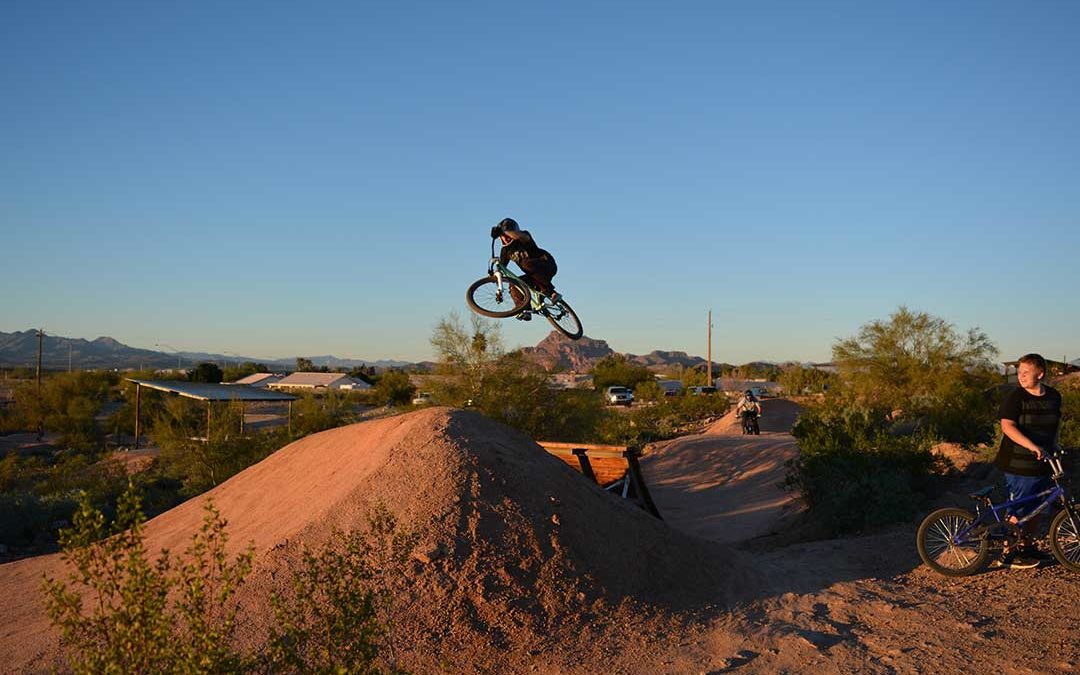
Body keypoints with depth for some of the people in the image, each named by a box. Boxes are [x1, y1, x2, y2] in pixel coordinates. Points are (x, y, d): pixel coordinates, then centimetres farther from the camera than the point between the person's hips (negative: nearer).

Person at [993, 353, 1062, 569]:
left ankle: (1028, 546, 32)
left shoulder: (1054, 396, 5)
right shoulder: (1014, 397, -13)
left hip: (1043, 463, 6)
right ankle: (1008, 553, 10)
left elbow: (1057, 423, 21)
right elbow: (1007, 426, -23)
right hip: (1019, 466, -6)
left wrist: (1053, 448, 11)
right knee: (1018, 511, -1)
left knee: (1035, 508, 16)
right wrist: (1032, 446, -34)